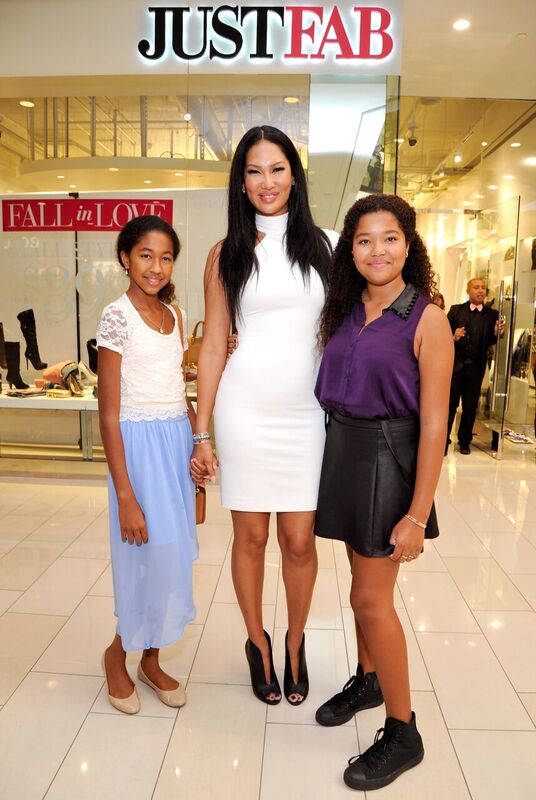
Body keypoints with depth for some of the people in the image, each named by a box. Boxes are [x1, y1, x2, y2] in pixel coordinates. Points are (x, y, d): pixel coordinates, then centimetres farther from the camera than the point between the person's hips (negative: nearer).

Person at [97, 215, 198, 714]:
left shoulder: (174, 315, 9)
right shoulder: (118, 316, -12)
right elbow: (108, 412, -15)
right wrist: (125, 496, -17)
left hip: (178, 440, 7)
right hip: (140, 443, -6)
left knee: (173, 557, 13)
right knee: (153, 558, 1)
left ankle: (150, 659, 33)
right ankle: (117, 653, 29)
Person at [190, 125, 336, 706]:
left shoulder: (324, 244, 7)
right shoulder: (227, 254, 4)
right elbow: (213, 346, 2)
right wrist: (202, 434, 0)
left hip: (307, 412, 1)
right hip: (244, 411, 0)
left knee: (299, 540, 7)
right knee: (250, 537, 10)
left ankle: (295, 642, 33)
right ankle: (257, 642, 34)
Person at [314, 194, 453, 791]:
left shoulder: (426, 321, -12)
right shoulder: (345, 313, 6)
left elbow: (433, 425, -14)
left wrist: (417, 516, -16)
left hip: (388, 460, -6)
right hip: (342, 452, 6)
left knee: (371, 597, -1)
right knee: (363, 580, 19)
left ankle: (403, 734, 20)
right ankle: (368, 680, 41)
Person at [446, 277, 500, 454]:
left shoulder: (492, 314, 6)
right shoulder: (456, 310, 3)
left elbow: (490, 342, 5)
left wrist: (496, 334, -16)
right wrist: (454, 337, -23)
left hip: (476, 368, 2)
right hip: (455, 365, -2)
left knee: (470, 407, 9)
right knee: (449, 405, 1)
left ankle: (464, 441, 23)